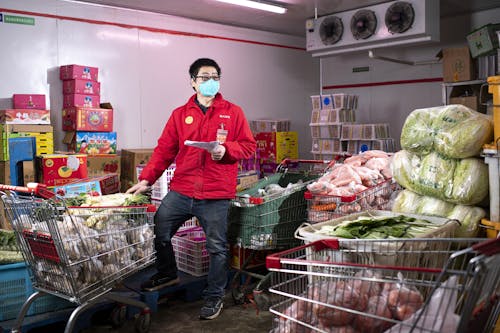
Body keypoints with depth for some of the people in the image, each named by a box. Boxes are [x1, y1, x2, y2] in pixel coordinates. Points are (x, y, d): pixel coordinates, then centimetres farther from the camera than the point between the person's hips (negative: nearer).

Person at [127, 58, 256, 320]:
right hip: (180, 190, 3)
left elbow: (248, 145, 3)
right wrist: (146, 179, 3)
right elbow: (164, 150, 8)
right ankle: (167, 274, 36)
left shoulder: (233, 112, 5)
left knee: (216, 247, 4)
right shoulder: (180, 114, 10)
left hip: (216, 194, -3)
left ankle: (214, 296, 23)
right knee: (159, 231, 8)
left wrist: (225, 150, -16)